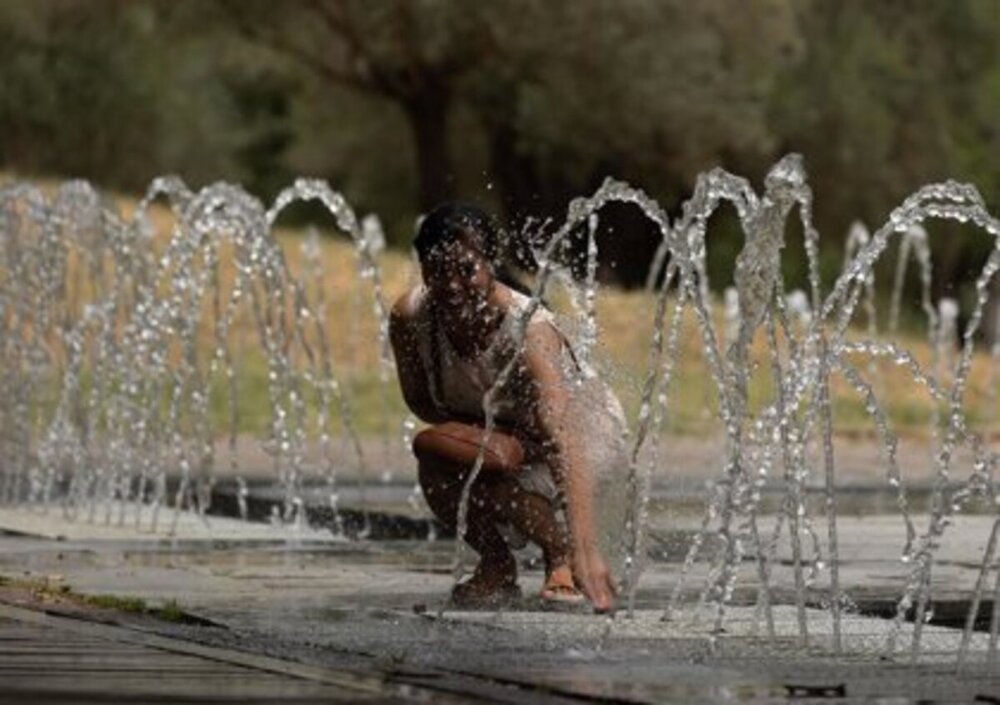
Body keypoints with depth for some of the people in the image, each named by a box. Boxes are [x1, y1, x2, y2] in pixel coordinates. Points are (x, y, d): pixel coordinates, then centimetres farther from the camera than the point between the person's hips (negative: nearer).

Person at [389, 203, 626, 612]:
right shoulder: (409, 317, -23)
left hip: (587, 430, -5)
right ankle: (497, 567, -1)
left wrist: (585, 551, -58)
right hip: (498, 433, 5)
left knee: (492, 483, -33)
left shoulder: (529, 333, -38)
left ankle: (563, 558, -5)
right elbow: (419, 400, -4)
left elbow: (564, 443, -48)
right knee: (435, 469, -27)